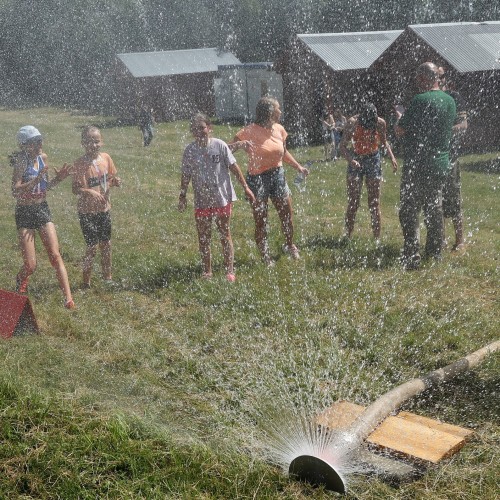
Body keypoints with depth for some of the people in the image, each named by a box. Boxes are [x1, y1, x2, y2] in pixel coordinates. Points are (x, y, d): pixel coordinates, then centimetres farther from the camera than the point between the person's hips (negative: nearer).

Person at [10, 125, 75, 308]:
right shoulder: (21, 160, -14)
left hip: (43, 210, 4)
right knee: (30, 266, -4)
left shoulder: (43, 157, 3)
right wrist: (37, 178, -31)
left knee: (55, 256, -6)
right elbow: (16, 191, -22)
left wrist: (57, 179, -5)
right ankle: (20, 280, 31)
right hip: (24, 213, -4)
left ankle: (68, 298, -8)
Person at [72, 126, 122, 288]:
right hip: (87, 212, -5)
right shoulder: (80, 163, -17)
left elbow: (111, 178, 12)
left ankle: (107, 277, 32)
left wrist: (115, 181, -11)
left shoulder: (106, 158, -2)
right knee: (92, 246, -2)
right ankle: (86, 282, 14)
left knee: (106, 244, 15)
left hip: (104, 209, 5)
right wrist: (90, 192, -39)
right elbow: (76, 189, -21)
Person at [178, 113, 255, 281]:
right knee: (203, 239, 7)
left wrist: (245, 187, -4)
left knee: (225, 236, 7)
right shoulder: (190, 150, -2)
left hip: (222, 198, -2)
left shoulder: (219, 145, -7)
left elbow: (233, 166, -3)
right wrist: (182, 196, 2)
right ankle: (207, 272, 20)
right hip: (202, 201, 2)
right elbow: (186, 175, 5)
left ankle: (229, 271, 16)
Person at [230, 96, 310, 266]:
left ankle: (290, 246, 38)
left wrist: (298, 167, 15)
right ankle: (266, 257, 19)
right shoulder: (250, 132, -14)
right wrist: (239, 145, -34)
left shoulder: (279, 130, 4)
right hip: (257, 178, -5)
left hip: (278, 175, 5)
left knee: (287, 215, 12)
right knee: (261, 222, 3)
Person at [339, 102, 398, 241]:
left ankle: (377, 237, 10)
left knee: (374, 203, 3)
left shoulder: (380, 123, -11)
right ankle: (348, 236, 7)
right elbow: (343, 146, -16)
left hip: (373, 159, 2)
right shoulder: (353, 123, -18)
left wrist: (391, 157, -6)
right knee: (353, 203, -2)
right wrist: (350, 160, -34)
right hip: (356, 160, -1)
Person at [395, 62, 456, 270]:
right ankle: (435, 252, 29)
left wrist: (400, 117, 10)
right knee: (434, 207, 19)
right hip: (442, 163, 8)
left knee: (409, 211, -2)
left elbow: (400, 130, -13)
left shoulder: (420, 101, -17)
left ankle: (412, 257, -6)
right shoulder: (450, 101, 7)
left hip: (418, 165, -8)